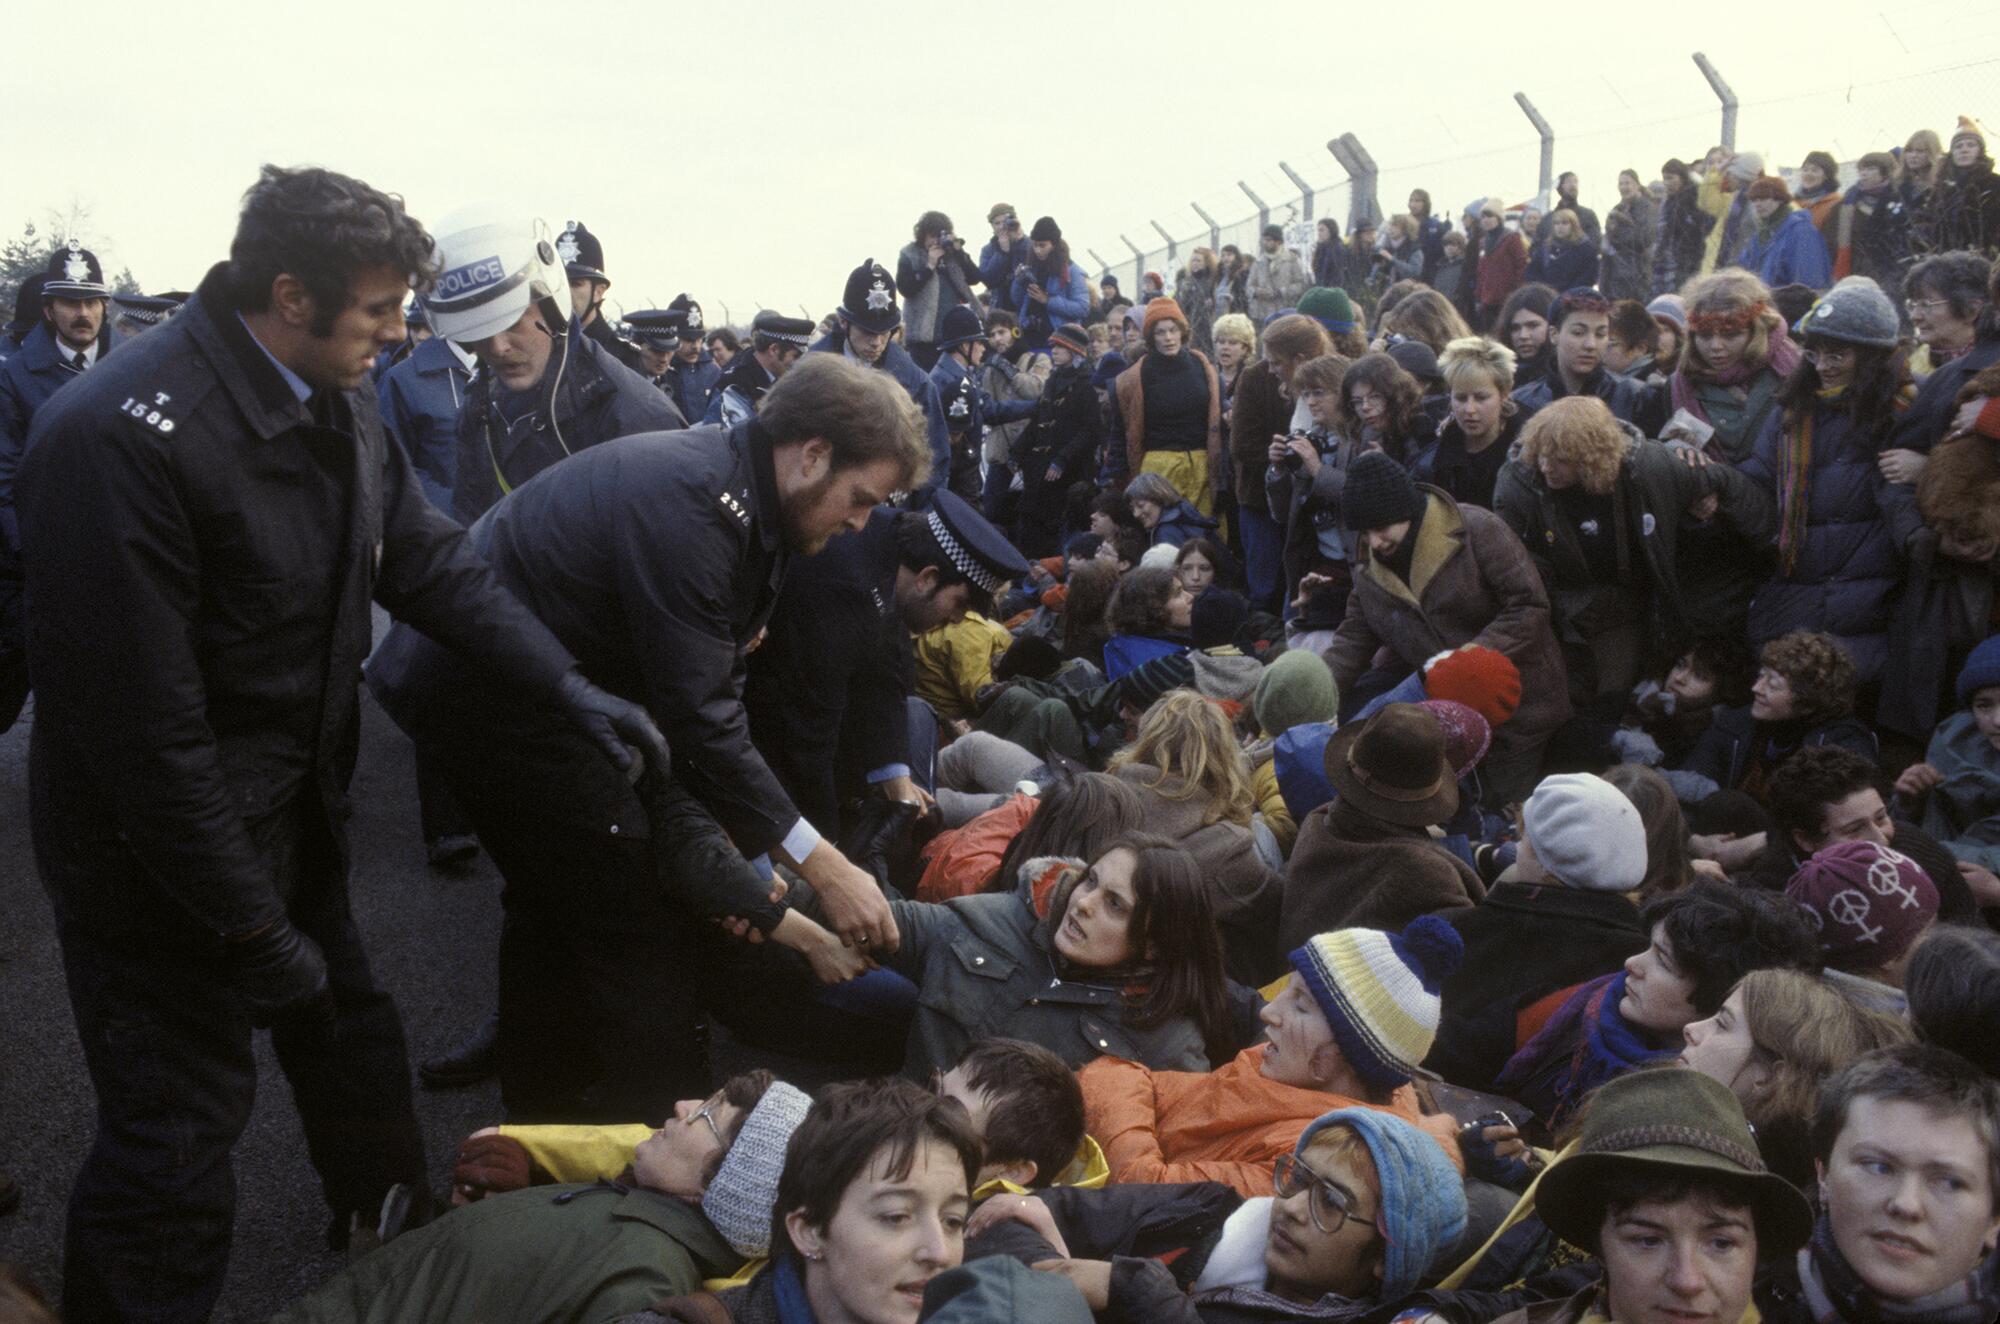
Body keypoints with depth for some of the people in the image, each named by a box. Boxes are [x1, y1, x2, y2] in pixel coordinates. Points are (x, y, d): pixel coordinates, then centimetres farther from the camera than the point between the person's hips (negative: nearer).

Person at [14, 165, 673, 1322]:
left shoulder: (336, 408, 0)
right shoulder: (123, 438, -27)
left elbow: (433, 562, 7)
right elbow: (142, 718, -27)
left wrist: (569, 687, -6)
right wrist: (249, 924, -22)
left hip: (297, 823, 9)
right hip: (168, 859, -9)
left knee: (355, 1049, 25)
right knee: (178, 1141, 4)